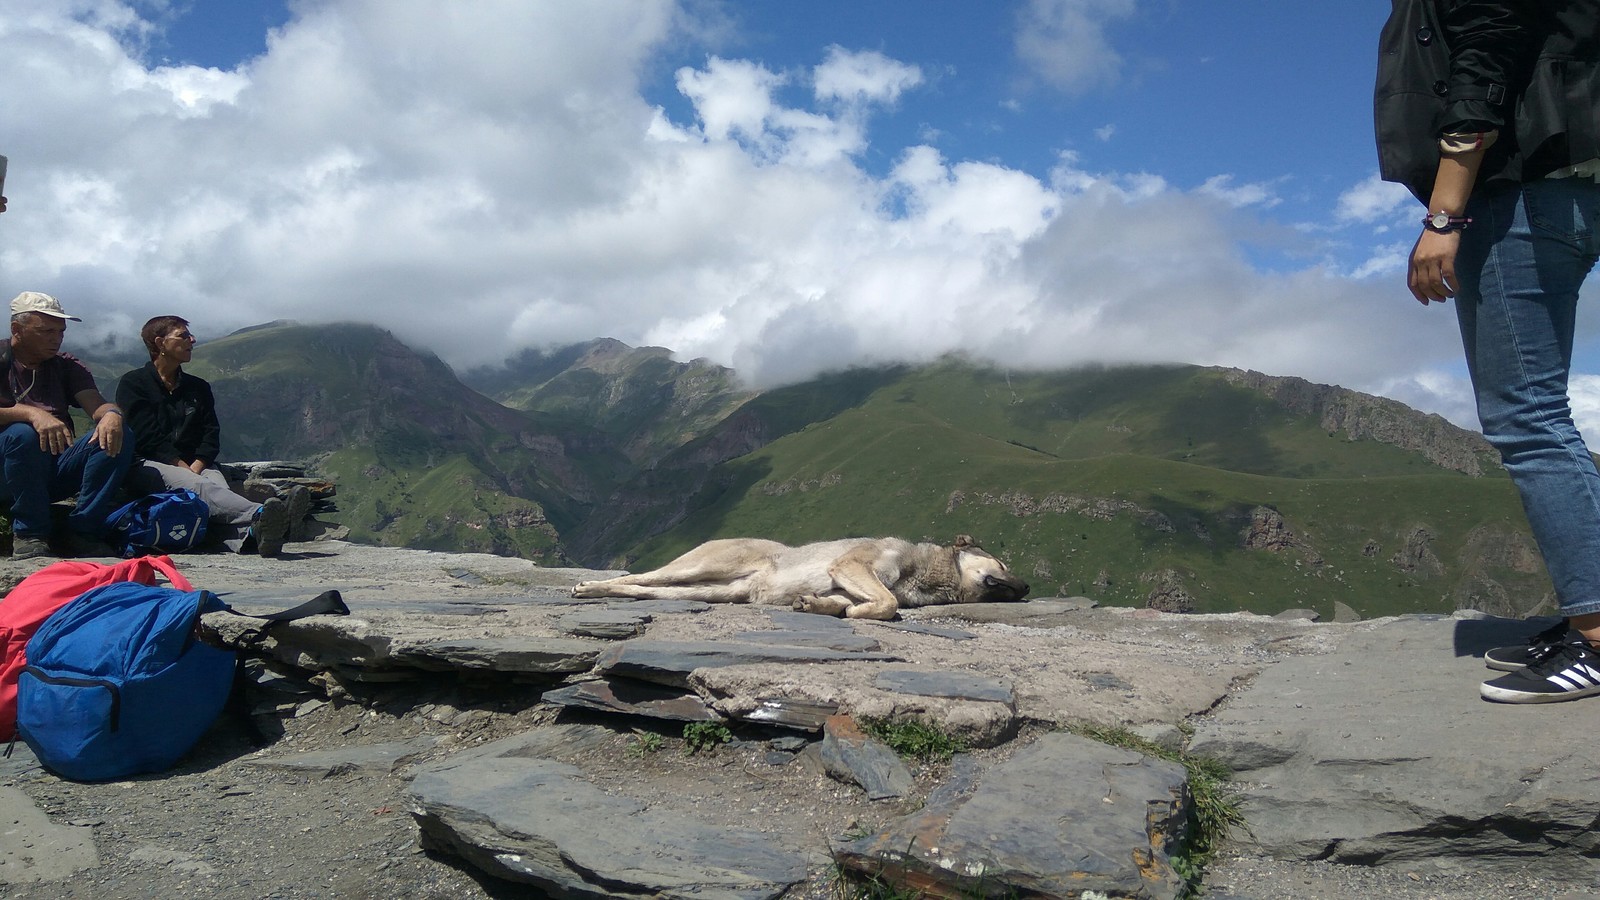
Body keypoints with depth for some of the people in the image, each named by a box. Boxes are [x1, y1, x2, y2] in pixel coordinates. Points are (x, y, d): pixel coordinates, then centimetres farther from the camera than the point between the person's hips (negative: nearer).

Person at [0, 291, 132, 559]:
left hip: (56, 472, 4)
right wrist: (32, 413, -36)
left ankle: (82, 532, -21)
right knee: (23, 434, -34)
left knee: (116, 433, -19)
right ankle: (29, 535, -23)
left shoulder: (67, 367, 12)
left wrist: (111, 415, -30)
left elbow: (96, 404, -5)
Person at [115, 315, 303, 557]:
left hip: (196, 465, 4)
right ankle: (260, 514, -68)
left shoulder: (198, 388, 21)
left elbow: (211, 435, 10)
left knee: (219, 487, -32)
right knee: (200, 488, -36)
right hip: (147, 465, -4)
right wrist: (184, 469, -16)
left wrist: (196, 467, -10)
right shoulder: (132, 384, 7)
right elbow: (148, 437, -6)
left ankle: (252, 533, -67)